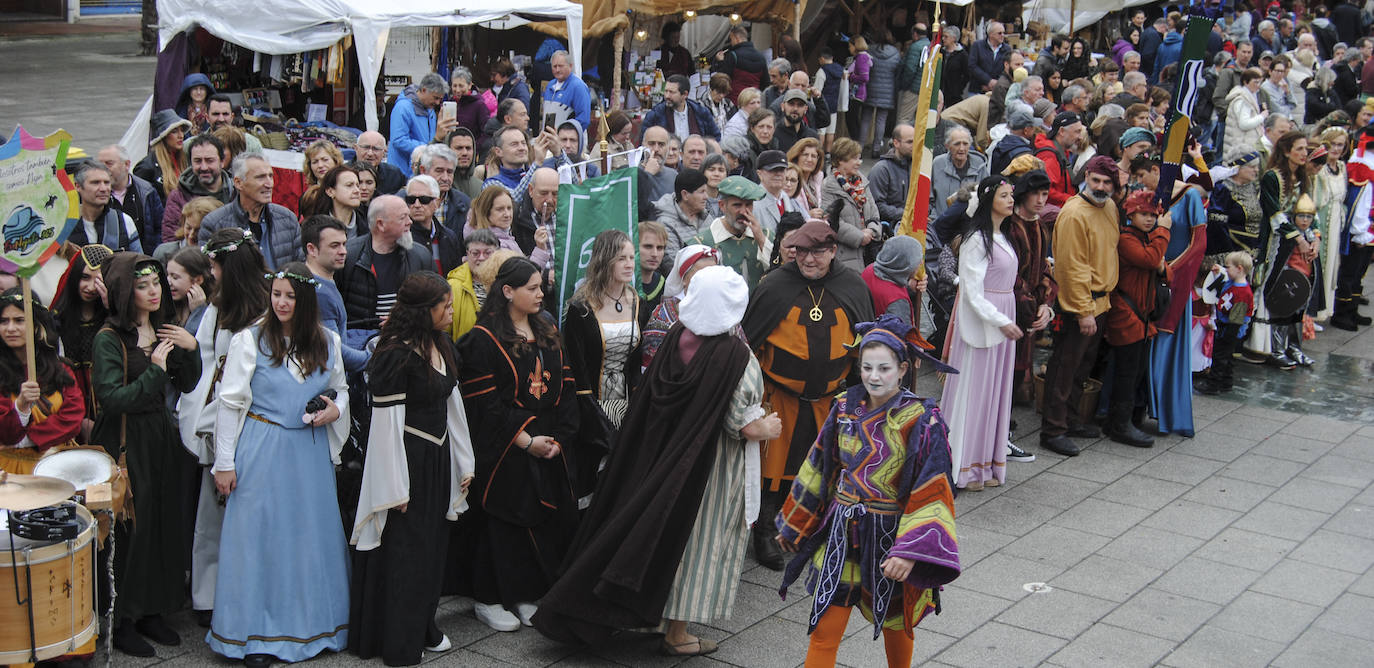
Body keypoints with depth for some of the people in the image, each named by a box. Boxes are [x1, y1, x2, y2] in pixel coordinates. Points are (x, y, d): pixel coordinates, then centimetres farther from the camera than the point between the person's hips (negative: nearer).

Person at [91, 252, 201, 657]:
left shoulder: (164, 331, 9)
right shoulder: (109, 339, -11)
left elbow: (187, 385, 9)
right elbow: (111, 398, -21)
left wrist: (191, 349, -6)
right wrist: (154, 370, -17)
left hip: (162, 438, 7)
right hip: (125, 444, -7)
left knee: (164, 525, 10)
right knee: (130, 529, -2)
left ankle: (152, 611, 23)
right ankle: (122, 622, 11)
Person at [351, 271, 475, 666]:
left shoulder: (443, 348, 8)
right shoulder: (397, 355, -18)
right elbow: (386, 421, -18)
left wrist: (463, 463, 16)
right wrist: (395, 487, -18)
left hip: (438, 460, 8)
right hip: (406, 459, -8)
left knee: (432, 548, 15)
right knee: (403, 551, 3)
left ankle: (423, 629, 29)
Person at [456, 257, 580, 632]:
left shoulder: (548, 333, 11)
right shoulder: (484, 339, -9)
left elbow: (565, 388, 9)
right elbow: (485, 402, -14)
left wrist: (559, 436, -4)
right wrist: (525, 440, -17)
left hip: (550, 447, 6)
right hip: (503, 450, -6)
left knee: (550, 518, 6)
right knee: (502, 520, 0)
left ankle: (530, 595, 19)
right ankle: (488, 600, 13)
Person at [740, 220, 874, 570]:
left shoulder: (854, 288, 0)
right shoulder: (775, 285, -8)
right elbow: (748, 341, -1)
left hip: (832, 398, 3)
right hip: (781, 397, -2)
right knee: (776, 465, 3)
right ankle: (764, 533, 18)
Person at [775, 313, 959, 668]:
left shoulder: (921, 421, -14)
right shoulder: (845, 408, -1)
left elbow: (932, 494, -17)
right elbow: (817, 470, 10)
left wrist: (910, 551, -24)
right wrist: (793, 525, 16)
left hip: (889, 536, -3)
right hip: (842, 531, 3)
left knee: (895, 624, 19)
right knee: (824, 632, 1)